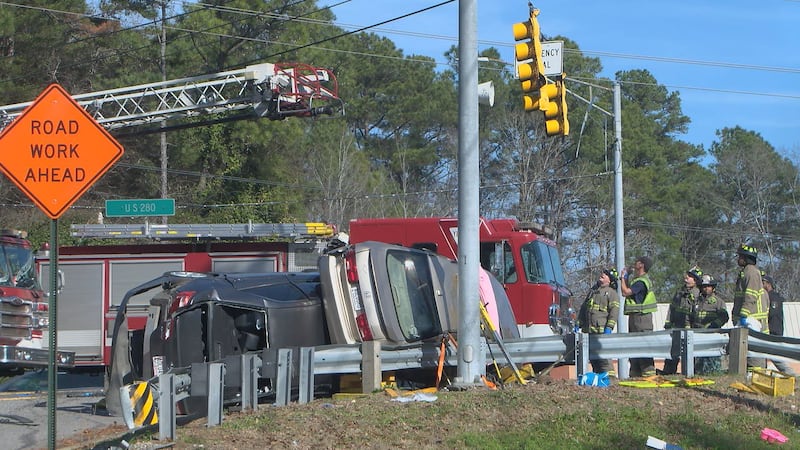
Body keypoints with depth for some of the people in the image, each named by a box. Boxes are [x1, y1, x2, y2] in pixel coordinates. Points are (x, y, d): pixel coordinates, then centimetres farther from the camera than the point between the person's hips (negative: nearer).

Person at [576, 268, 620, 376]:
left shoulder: (611, 293, 3)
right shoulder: (593, 291, 24)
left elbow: (614, 311, -8)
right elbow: (583, 308, 29)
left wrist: (609, 327, -19)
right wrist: (578, 324, 22)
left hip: (601, 330, -7)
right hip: (588, 330, 7)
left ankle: (609, 375, -15)